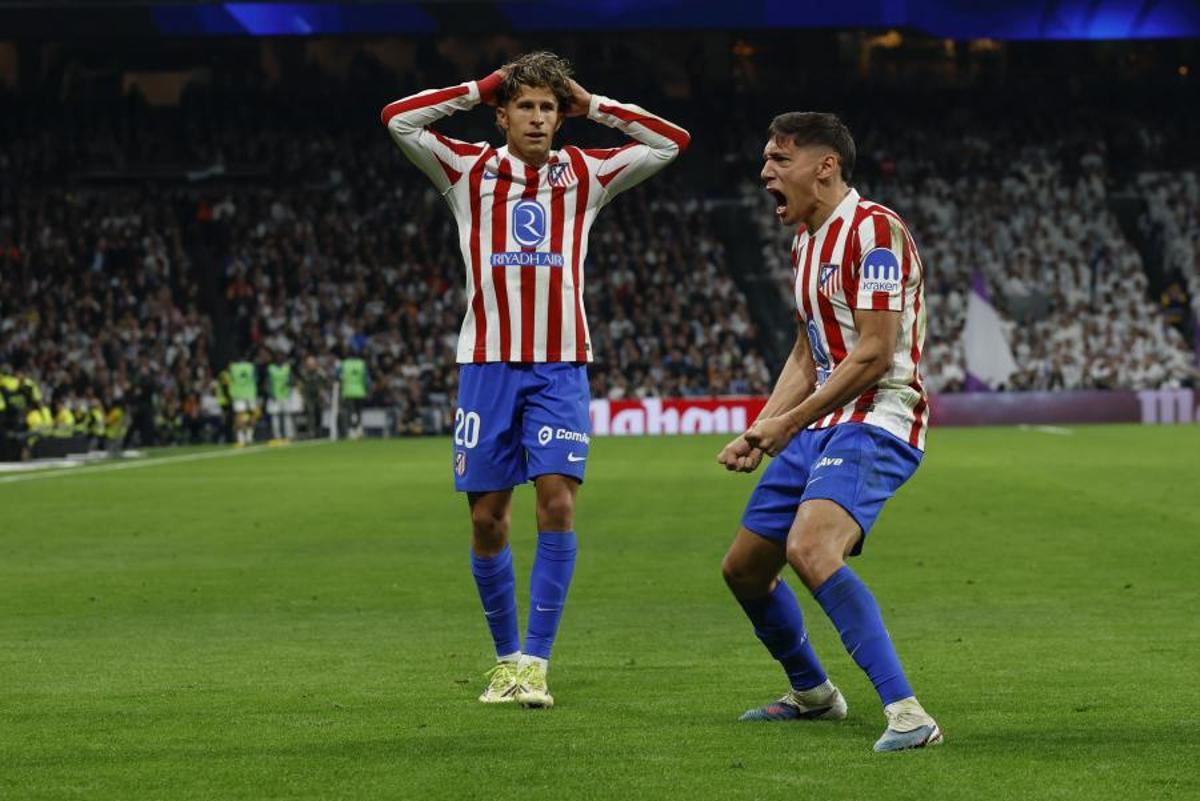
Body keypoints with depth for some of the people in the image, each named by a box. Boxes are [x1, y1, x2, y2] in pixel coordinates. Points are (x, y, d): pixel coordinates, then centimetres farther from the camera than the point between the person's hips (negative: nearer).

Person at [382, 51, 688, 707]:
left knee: (557, 501, -14)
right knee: (487, 518, 1)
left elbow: (671, 143, 8)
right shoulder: (470, 172, 7)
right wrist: (477, 89, 1)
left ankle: (536, 661, -9)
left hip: (559, 365, 0)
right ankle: (505, 657, 17)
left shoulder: (584, 174, 9)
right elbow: (398, 120, -3)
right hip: (487, 363, 0)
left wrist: (592, 106, 6)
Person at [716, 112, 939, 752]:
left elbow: (874, 355, -20)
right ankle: (812, 693, 37)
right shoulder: (805, 242, 16)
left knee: (809, 548, -32)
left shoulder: (873, 231, -14)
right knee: (744, 569, 14)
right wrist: (758, 434, 12)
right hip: (819, 428, 10)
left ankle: (906, 713, -33)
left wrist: (788, 422, -16)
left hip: (875, 422, -10)